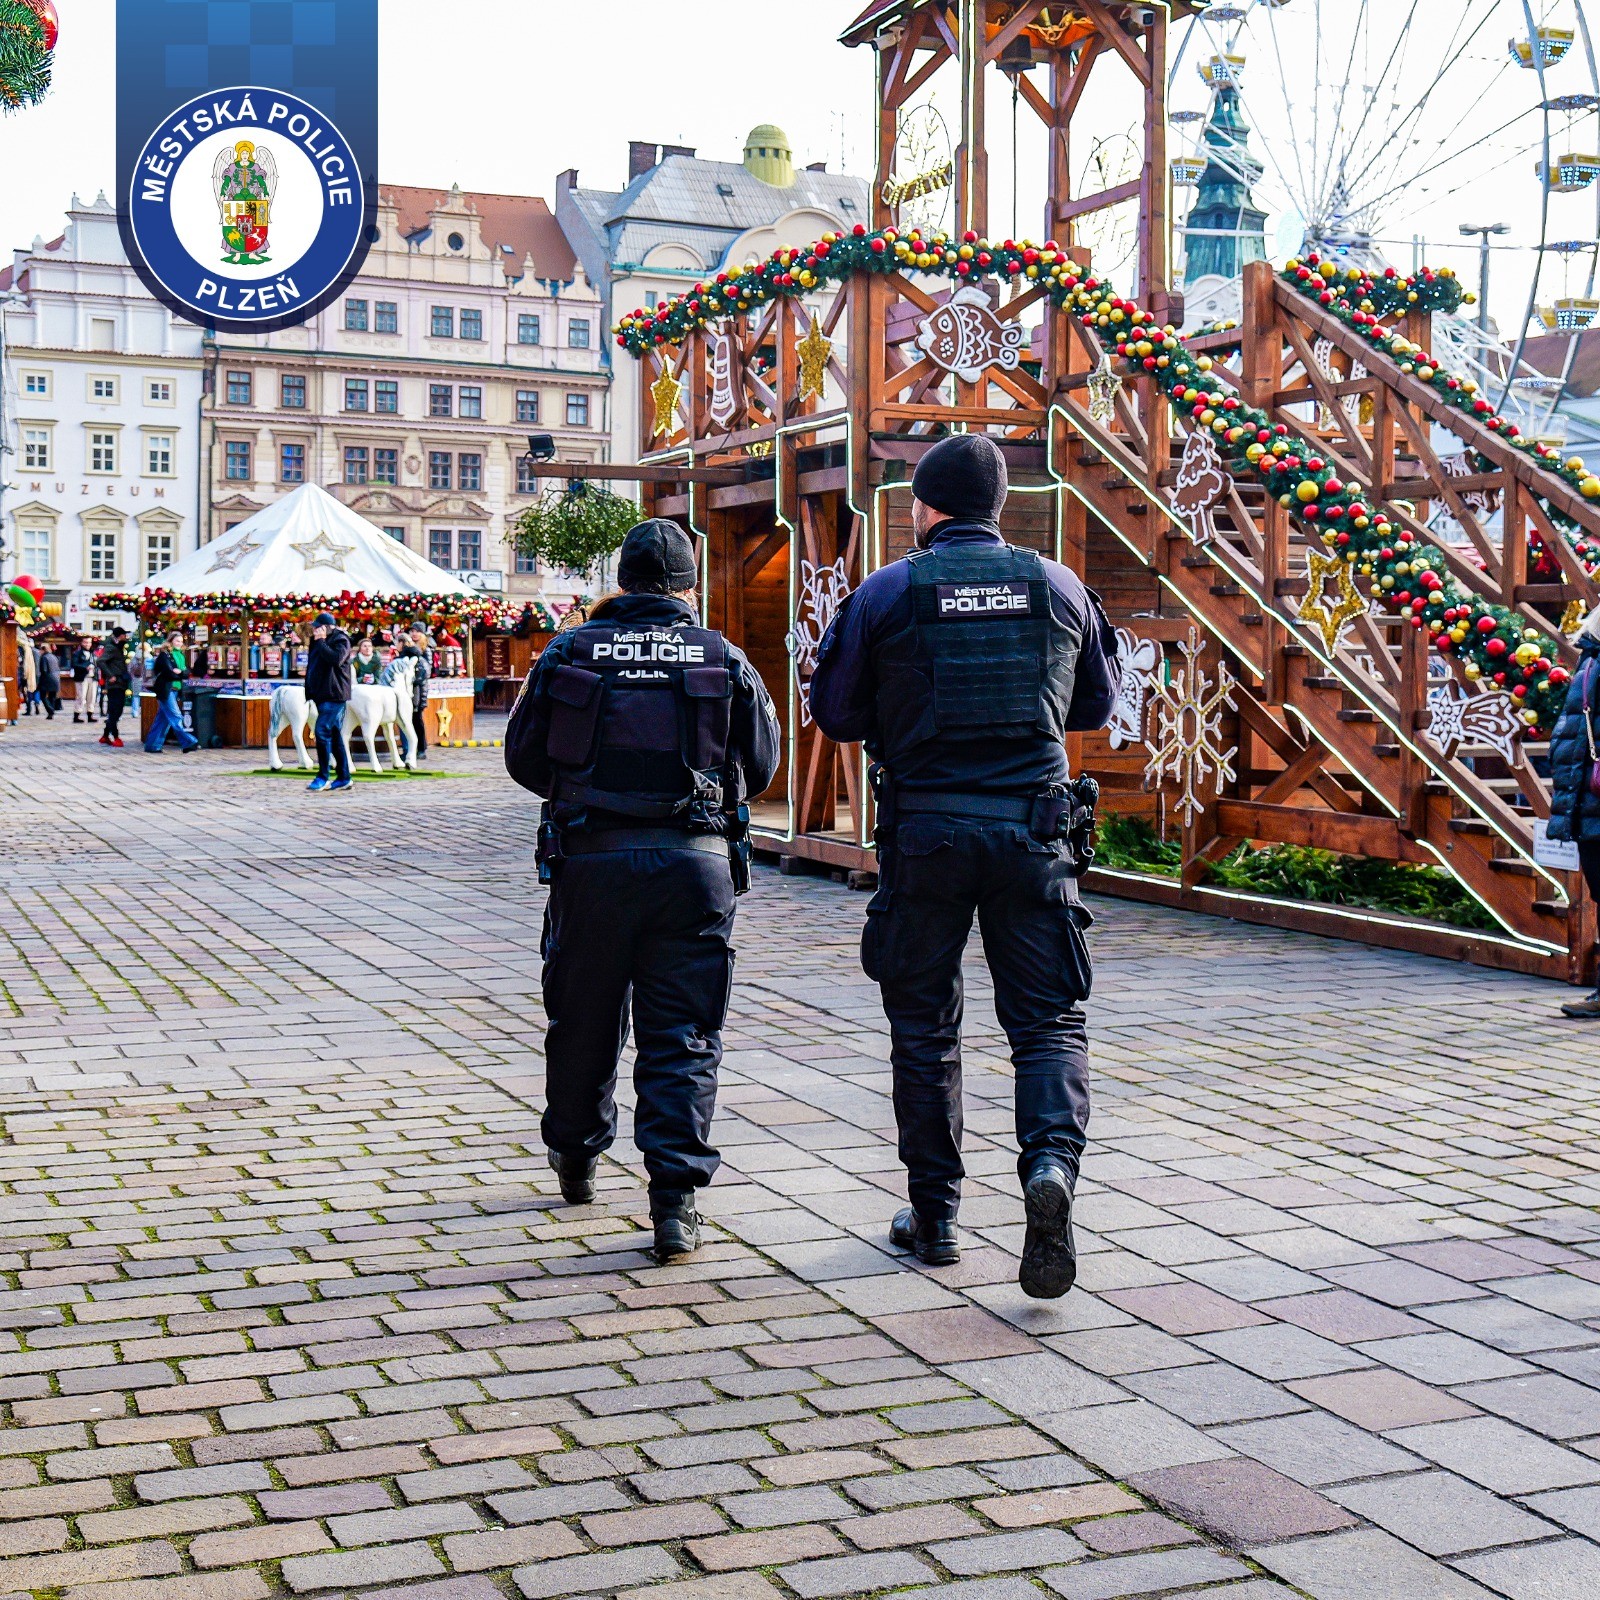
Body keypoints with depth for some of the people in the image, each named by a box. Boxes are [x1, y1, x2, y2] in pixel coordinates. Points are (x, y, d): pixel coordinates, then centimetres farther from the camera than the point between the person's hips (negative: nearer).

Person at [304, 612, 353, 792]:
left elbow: (336, 659, -26)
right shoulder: (318, 642, 18)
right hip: (322, 695, 9)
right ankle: (344, 778, 13)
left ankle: (322, 777, -13)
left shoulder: (340, 640, -8)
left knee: (322, 731, -16)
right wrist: (309, 692, 16)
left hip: (334, 694, -9)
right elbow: (311, 667, 23)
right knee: (335, 736, 10)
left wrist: (320, 642, -18)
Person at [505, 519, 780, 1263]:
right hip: (696, 861, -1)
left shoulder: (568, 654, 2)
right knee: (684, 1037, 3)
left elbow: (523, 759, 7)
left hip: (592, 859, 1)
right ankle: (675, 1198, -4)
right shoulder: (725, 659, 3)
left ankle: (575, 1157, 38)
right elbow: (762, 766, 11)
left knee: (582, 1020, 18)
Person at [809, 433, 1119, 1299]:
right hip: (1034, 830, 1)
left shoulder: (887, 592, -2)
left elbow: (835, 713, 4)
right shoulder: (1058, 586, 5)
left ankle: (934, 1216, 18)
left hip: (925, 829, -1)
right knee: (1049, 1022, 7)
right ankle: (1051, 1163, -18)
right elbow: (1096, 705, 18)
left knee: (924, 1030, 11)